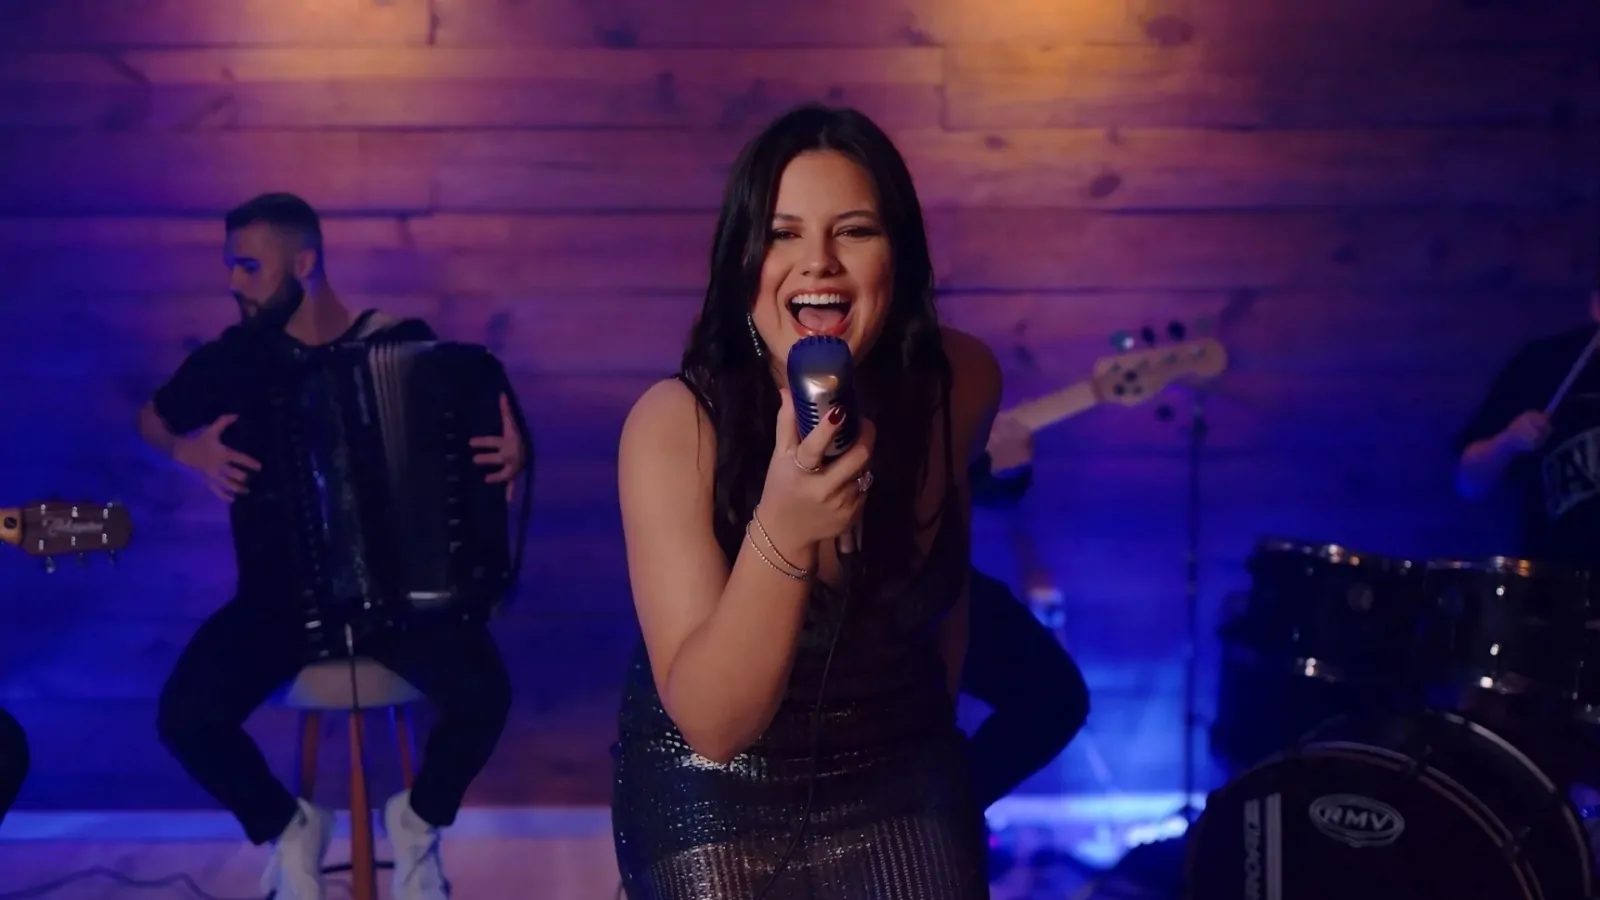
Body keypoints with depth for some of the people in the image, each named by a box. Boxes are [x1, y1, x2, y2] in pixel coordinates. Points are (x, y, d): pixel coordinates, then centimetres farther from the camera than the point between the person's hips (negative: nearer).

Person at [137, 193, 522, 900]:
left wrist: (510, 453, -18)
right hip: (280, 590, 2)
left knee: (484, 693, -27)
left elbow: (477, 428, 6)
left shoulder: (404, 342, -5)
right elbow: (151, 418, 19)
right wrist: (188, 449, -3)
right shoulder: (234, 355, 1)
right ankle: (288, 831, 8)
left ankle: (417, 821, 5)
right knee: (184, 715, -22)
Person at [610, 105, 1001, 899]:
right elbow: (712, 721, -28)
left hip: (899, 770, 3)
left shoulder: (959, 384, -15)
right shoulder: (676, 423, -25)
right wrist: (781, 533, -43)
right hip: (715, 787, -3)